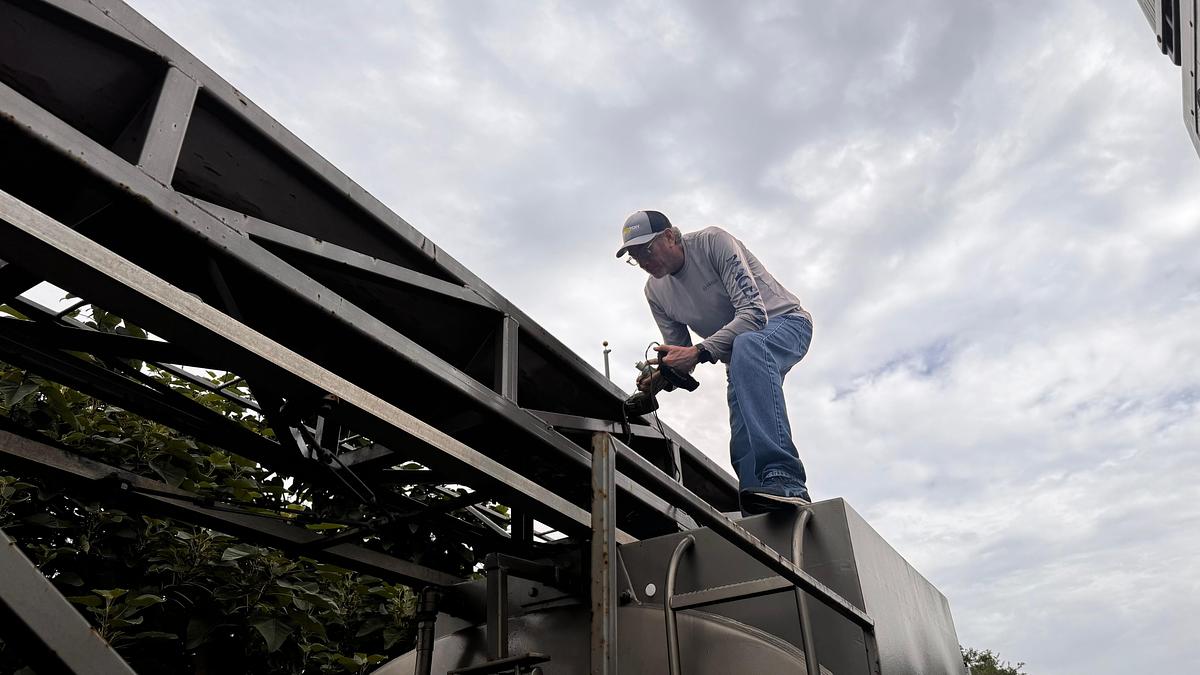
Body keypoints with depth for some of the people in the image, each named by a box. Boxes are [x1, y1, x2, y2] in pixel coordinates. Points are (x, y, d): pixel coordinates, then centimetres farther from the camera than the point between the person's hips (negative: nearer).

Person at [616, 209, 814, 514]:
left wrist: (700, 352, -38)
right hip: (738, 352, 7)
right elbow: (681, 352, 3)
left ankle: (784, 480, -50)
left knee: (746, 345, -41)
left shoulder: (713, 241, -21)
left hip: (783, 321, -7)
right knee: (743, 446, -10)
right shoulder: (655, 291, -1)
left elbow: (753, 313, -29)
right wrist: (662, 375, -20)